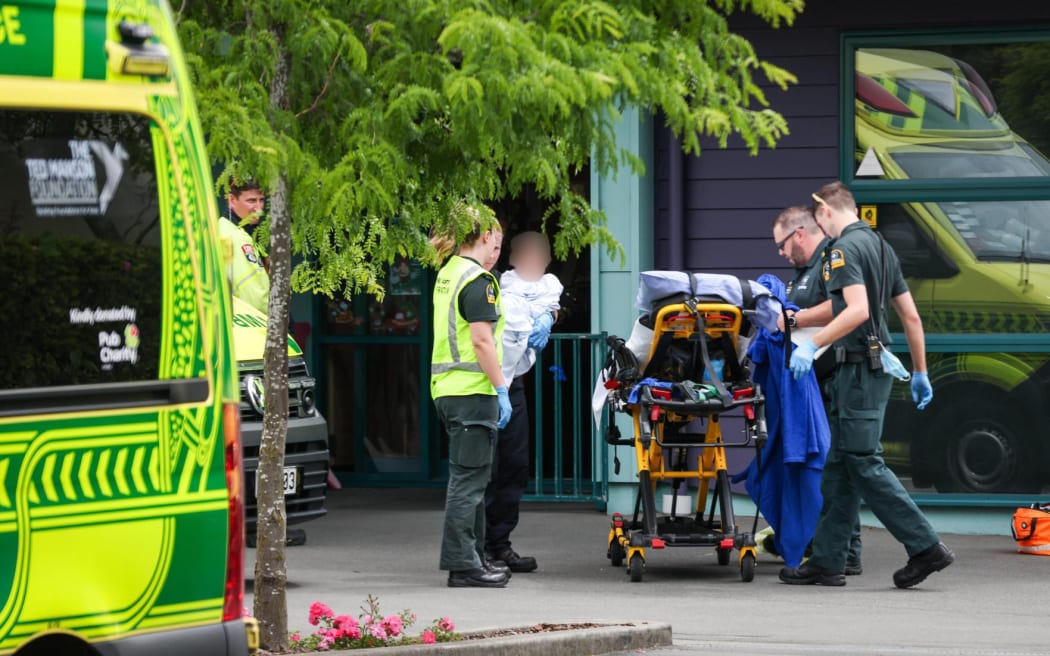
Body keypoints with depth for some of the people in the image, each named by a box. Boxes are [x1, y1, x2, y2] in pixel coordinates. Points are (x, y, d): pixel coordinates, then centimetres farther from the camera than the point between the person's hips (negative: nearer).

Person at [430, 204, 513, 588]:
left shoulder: (447, 274, 15)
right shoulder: (477, 280, -13)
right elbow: (481, 341, -18)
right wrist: (501, 389, -15)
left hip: (447, 387, 9)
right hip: (473, 389, -9)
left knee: (470, 476, 15)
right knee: (469, 477, -6)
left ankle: (473, 559, 21)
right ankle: (463, 564, -4)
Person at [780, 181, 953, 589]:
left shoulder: (844, 249, -12)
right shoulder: (881, 246, 16)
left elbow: (858, 309, -26)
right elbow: (911, 316, 17)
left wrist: (812, 345, -25)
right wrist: (920, 373, 22)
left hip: (858, 367, -10)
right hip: (878, 361, 10)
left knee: (864, 464, -8)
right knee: (840, 466, 11)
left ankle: (925, 547, -10)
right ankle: (827, 561, 12)